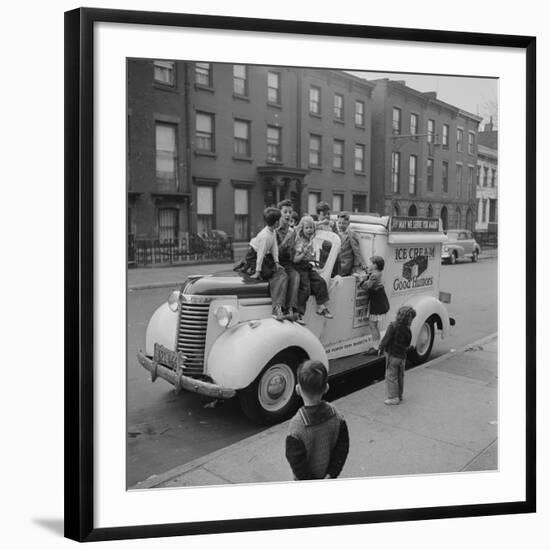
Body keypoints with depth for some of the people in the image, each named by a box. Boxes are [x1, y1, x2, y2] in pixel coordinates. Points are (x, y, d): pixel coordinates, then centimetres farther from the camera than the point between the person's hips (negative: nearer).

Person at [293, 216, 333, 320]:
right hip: (300, 268, -7)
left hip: (309, 267, 7)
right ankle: (299, 312, -10)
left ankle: (321, 306, -4)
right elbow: (295, 260, -15)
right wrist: (304, 253, -24)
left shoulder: (311, 242, 13)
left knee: (320, 281, -12)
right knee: (305, 287, -19)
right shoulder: (299, 243, -10)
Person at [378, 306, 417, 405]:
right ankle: (399, 395, 32)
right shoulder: (407, 330, -4)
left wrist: (380, 348, -3)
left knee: (391, 376, 4)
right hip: (402, 356, 5)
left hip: (392, 355, -5)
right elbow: (408, 345, 6)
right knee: (400, 376, 19)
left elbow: (386, 339, -18)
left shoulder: (393, 326, -19)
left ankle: (393, 398, 8)